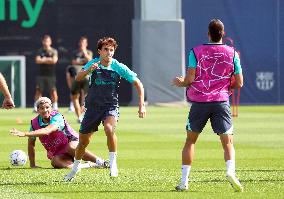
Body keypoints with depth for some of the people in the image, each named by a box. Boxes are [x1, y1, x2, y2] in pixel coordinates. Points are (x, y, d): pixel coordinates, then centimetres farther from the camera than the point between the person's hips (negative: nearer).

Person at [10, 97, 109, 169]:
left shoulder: (57, 117, -22)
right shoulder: (34, 123, -5)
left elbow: (47, 131, -40)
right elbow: (31, 143, 7)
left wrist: (25, 134, -47)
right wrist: (32, 164, 2)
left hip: (72, 142, -4)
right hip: (58, 154, 4)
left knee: (71, 147, -41)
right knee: (55, 162, -33)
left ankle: (100, 162, -29)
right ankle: (90, 165, -23)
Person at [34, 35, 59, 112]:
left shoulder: (54, 51, 3)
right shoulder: (40, 51, 9)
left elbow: (54, 60, -13)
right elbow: (37, 60, -5)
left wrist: (44, 59, -6)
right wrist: (49, 60, -7)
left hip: (51, 74, -2)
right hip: (41, 74, 2)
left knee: (53, 90, -5)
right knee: (38, 90, -2)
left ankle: (55, 107, 1)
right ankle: (36, 107, 1)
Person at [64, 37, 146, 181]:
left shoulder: (119, 67, -8)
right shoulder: (93, 64, -6)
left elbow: (138, 84, -2)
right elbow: (78, 78, -21)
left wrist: (141, 105, -10)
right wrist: (88, 70, -41)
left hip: (110, 106, -2)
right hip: (93, 107, 2)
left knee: (109, 129, -33)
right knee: (83, 141, 11)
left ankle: (113, 163, -21)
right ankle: (75, 168, 36)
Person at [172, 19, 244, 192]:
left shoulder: (196, 52, -1)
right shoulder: (232, 53, 3)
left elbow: (190, 79, -7)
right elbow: (239, 83, 3)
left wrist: (181, 83, 14)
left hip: (199, 101, 0)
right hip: (221, 101, 0)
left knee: (190, 140, 13)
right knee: (228, 142, 1)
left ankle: (184, 181, 11)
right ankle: (231, 170, -26)